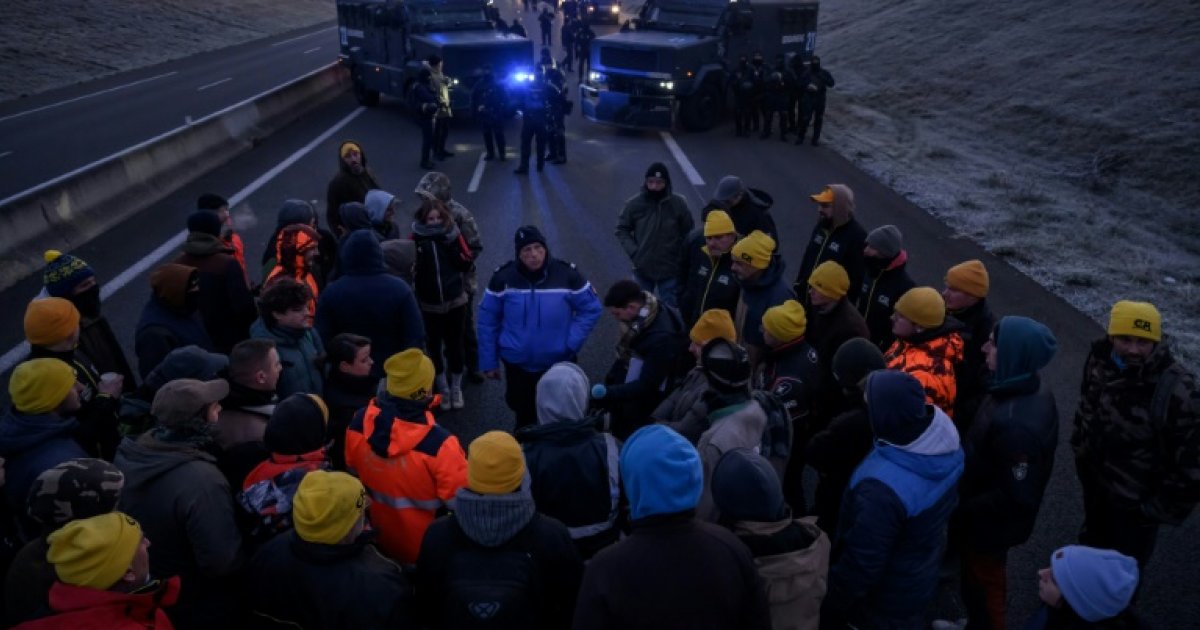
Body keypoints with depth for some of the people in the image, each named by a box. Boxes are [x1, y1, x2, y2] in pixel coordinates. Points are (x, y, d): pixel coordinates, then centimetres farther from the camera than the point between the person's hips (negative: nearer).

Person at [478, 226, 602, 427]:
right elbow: (488, 320, -4)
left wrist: (571, 343, -15)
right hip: (517, 363, 1)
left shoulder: (567, 274, -16)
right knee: (523, 412, 20)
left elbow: (591, 309, -6)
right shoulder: (503, 277, -13)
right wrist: (489, 361, -3)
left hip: (559, 363, -1)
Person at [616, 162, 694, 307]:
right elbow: (622, 230, 2)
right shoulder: (634, 203, -9)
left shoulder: (678, 203, -10)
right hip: (642, 268, 1)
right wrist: (633, 252, -10)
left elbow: (688, 232, 0)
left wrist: (680, 256, -6)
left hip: (670, 269, -1)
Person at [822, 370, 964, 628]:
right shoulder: (946, 442, -17)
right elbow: (948, 503, 4)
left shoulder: (882, 489, -42)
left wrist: (830, 609, -14)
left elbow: (861, 566, -30)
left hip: (885, 602, -6)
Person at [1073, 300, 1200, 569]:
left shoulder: (1175, 391, -32)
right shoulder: (1099, 359, -14)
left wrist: (1162, 509, -16)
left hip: (1137, 500, -5)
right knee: (1094, 540, 32)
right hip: (1095, 479, 5)